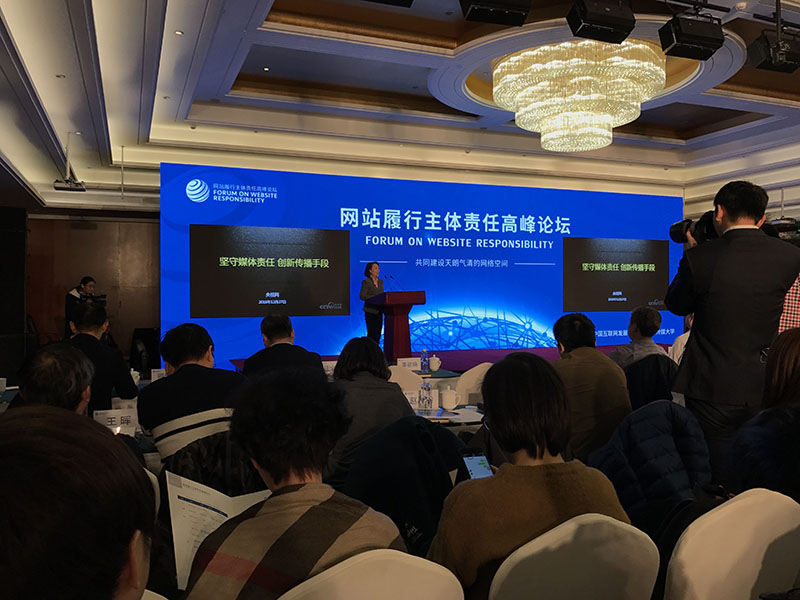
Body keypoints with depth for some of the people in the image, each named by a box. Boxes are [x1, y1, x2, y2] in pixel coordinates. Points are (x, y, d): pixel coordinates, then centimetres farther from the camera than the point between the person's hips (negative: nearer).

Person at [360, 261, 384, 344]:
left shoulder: (380, 281, 15)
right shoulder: (366, 282, -6)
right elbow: (362, 296, -13)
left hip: (379, 311, 6)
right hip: (370, 311, -6)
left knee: (378, 334, 5)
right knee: (372, 334, -7)